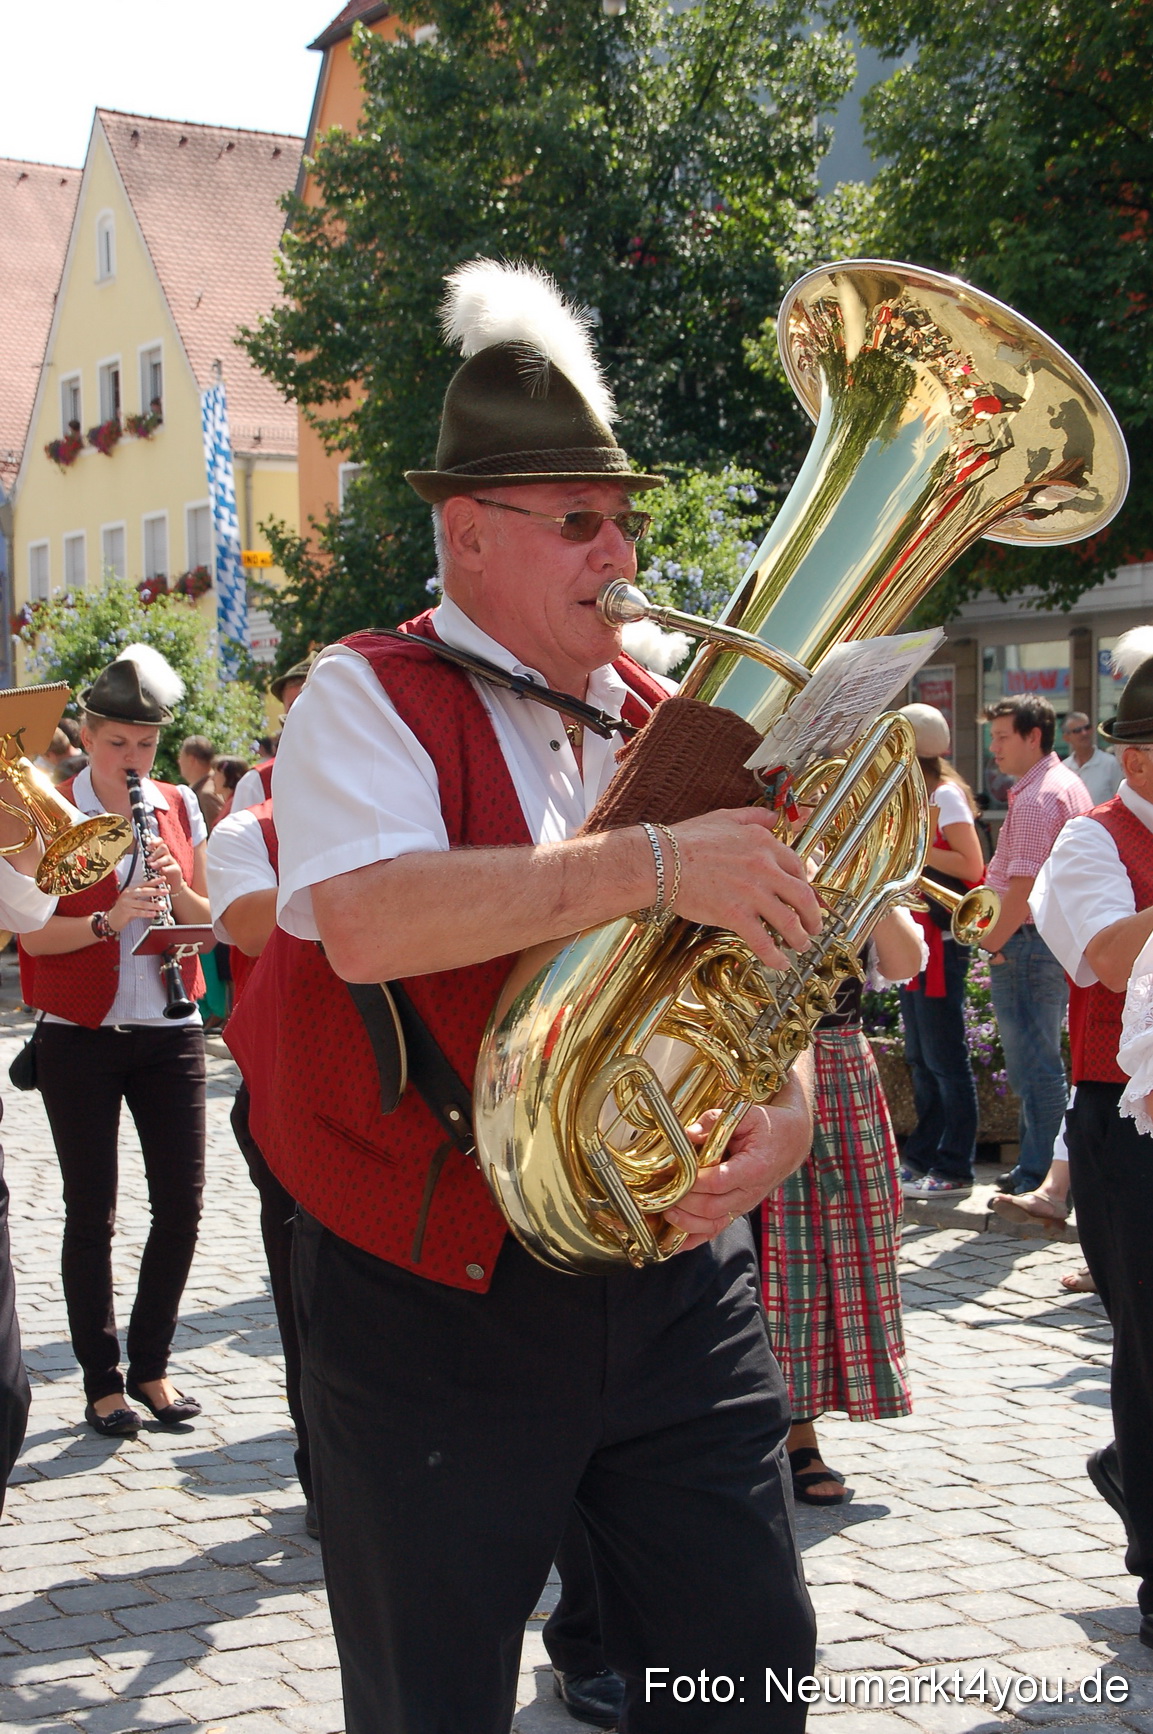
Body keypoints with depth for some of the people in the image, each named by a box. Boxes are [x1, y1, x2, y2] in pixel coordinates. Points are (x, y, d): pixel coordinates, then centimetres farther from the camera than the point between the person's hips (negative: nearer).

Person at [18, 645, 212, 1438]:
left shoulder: (179, 806, 7)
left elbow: (211, 923, 7)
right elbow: (33, 935, -10)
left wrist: (177, 886, -13)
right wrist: (109, 920, -27)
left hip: (170, 1033, 3)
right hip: (80, 1037, -3)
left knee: (183, 1202, 2)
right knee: (92, 1212, 2)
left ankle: (151, 1365, 19)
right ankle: (102, 1381, 14)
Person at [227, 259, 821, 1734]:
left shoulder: (665, 724, 11)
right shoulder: (369, 699, -6)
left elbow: (761, 947, 13)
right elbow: (367, 925, -26)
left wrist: (780, 1115, -9)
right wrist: (654, 864, -28)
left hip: (676, 1274, 5)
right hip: (436, 1296, -4)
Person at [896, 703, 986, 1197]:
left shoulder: (945, 794, -12)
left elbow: (971, 866, -19)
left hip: (941, 941, -10)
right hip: (915, 939, 10)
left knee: (944, 1059, -6)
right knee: (921, 1058, 15)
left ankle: (955, 1169, -1)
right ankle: (922, 1157, 23)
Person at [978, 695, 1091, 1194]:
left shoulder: (1036, 798, -17)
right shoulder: (1070, 784, 16)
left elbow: (1024, 884, -24)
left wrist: (993, 942, -15)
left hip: (1027, 941, -11)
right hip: (1062, 939, 11)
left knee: (1032, 1064, -5)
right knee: (1044, 1062, 16)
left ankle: (1039, 1177, 0)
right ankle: (1044, 1166, 23)